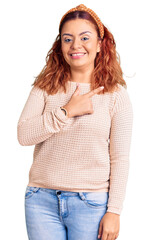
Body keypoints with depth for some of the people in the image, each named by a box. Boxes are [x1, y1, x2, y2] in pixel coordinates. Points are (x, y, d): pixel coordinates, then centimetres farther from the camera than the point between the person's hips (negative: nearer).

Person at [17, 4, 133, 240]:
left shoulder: (116, 95, 0)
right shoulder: (45, 87, 5)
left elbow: (120, 159, -2)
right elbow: (23, 134, -6)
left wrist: (114, 211, -6)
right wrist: (67, 111, -13)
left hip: (91, 203, -1)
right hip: (42, 199, 2)